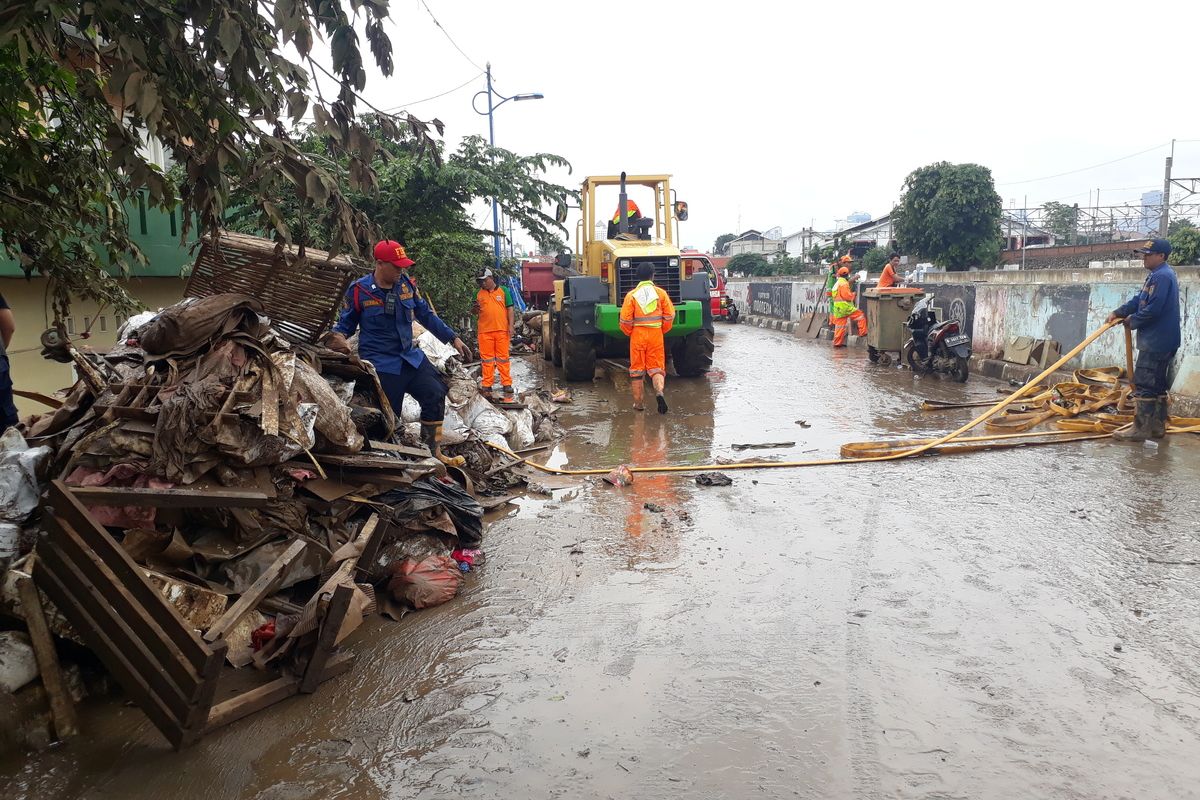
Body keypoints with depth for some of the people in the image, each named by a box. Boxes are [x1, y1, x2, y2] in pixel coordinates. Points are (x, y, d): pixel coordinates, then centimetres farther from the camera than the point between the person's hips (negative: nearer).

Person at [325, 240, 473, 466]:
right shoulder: (358, 290, -10)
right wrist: (337, 337, -23)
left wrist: (453, 339, 8)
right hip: (381, 363, -5)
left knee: (435, 394, 2)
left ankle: (432, 453, 17)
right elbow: (345, 324, 1)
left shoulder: (406, 284, 3)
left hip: (411, 356, 5)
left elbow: (426, 315, 12)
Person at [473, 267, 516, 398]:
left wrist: (511, 326, -5)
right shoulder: (480, 293, 11)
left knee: (503, 358, 2)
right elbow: (477, 312, 16)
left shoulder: (503, 290, 5)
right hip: (485, 331, 2)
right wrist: (476, 308, -8)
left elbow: (510, 309, 3)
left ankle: (507, 384, 6)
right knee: (487, 359, 5)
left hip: (502, 330, -2)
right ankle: (487, 385, 11)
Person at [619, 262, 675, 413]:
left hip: (637, 335, 0)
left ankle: (638, 403, 14)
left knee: (637, 370, 9)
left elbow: (625, 320, -6)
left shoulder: (632, 295, -2)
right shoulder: (660, 293, 1)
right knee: (656, 367, 6)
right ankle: (659, 391, -22)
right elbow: (670, 315, 0)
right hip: (656, 335, 1)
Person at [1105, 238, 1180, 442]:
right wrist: (1118, 313, 4)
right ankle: (1157, 426, 22)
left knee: (1144, 384, -9)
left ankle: (1141, 429, -7)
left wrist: (1133, 321, -7)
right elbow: (1139, 300, 17)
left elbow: (1153, 309, -23)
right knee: (1157, 383, 15)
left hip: (1156, 342, -11)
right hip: (1159, 341, 11)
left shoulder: (1162, 276, -17)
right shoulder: (1157, 275, 16)